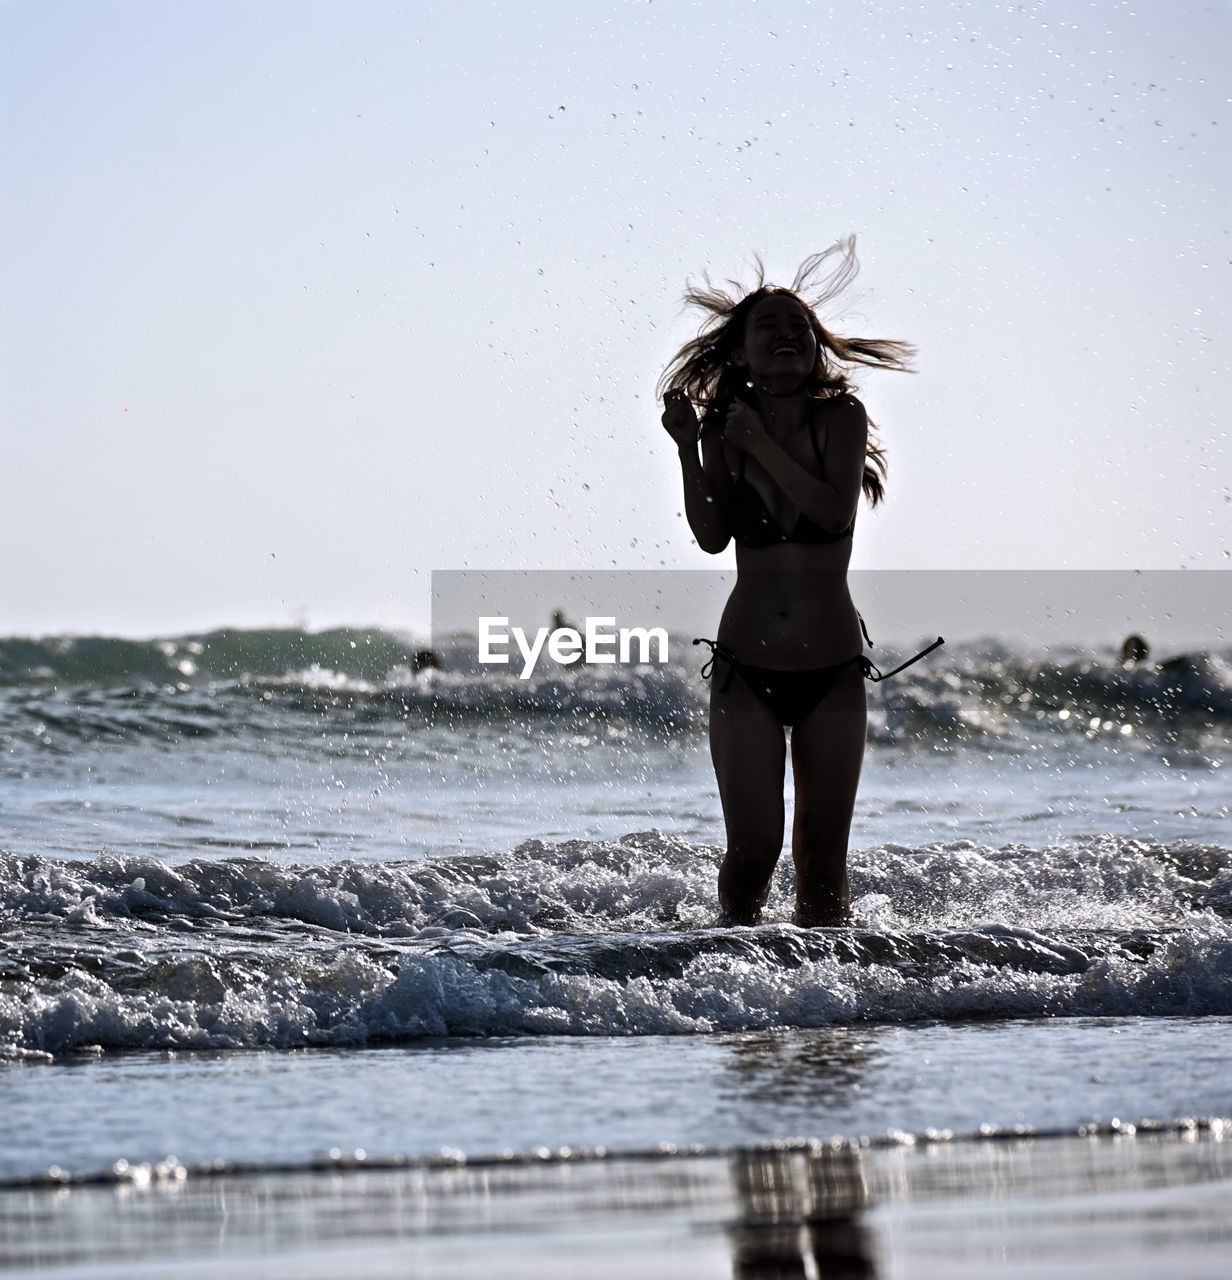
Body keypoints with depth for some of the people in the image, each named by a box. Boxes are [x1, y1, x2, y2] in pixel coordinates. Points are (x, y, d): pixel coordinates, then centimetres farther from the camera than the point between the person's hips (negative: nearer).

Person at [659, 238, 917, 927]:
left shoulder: (842, 418, -3)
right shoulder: (722, 430, 1)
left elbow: (835, 511, -18)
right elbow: (711, 536, -9)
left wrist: (759, 442, -17)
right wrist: (689, 449, -17)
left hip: (833, 672, 0)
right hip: (747, 671, 0)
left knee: (823, 857, 1)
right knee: (754, 849, -7)